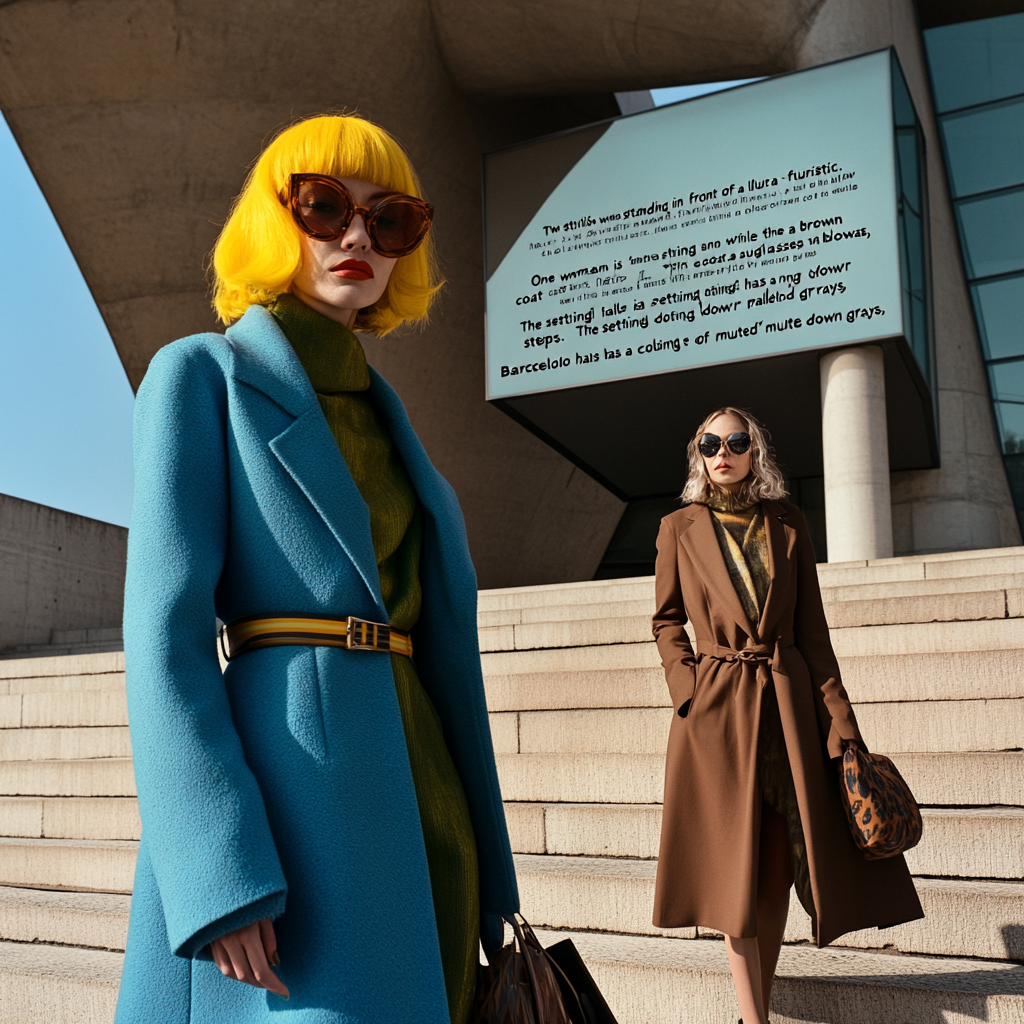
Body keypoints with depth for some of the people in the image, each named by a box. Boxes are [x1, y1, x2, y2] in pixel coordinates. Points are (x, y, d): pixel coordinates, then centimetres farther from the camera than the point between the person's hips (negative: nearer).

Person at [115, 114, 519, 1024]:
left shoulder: (377, 408, 21)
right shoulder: (202, 375, 2)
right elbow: (165, 630, -9)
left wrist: (483, 871, 16)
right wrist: (221, 875, -19)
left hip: (421, 800, 7)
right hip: (285, 793, -7)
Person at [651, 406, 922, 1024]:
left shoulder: (788, 525, 6)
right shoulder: (680, 529, 3)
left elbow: (812, 628, 5)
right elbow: (667, 620, 10)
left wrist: (838, 719, -1)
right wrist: (687, 685, -6)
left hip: (788, 703, 2)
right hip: (716, 710, -2)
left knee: (780, 860, 6)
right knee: (735, 867, -2)